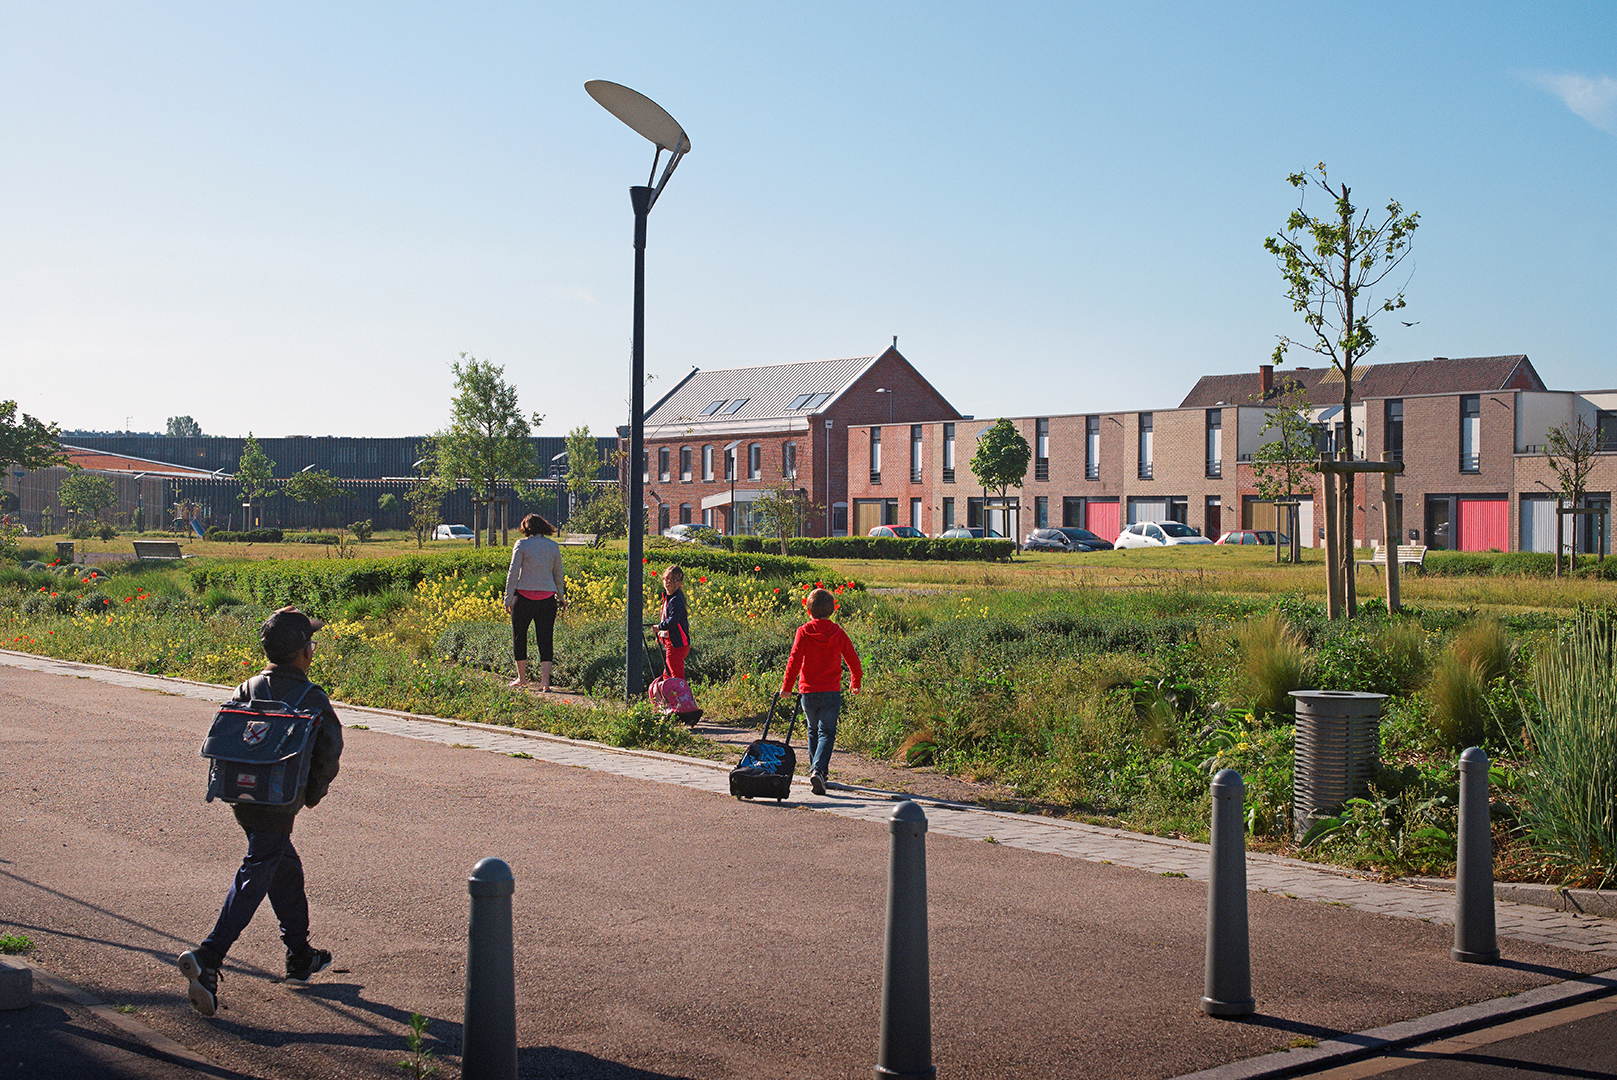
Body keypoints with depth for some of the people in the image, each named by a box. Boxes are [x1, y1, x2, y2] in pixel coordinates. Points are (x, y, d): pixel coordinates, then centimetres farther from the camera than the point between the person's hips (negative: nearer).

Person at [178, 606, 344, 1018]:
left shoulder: (247, 690, 6)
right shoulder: (312, 698, -9)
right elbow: (329, 752, -11)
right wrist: (312, 795, 4)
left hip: (244, 798, 7)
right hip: (278, 806, -7)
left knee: (287, 869, 22)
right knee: (253, 880, -7)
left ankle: (300, 956, 32)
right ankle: (207, 959, -21)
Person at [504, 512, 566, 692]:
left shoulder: (521, 545, -3)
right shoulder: (554, 547, 7)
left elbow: (513, 573, -7)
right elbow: (558, 575, 15)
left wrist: (508, 598, -4)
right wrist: (561, 597, 28)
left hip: (524, 597, -3)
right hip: (547, 599, 3)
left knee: (519, 636, 14)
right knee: (546, 638, 4)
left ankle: (521, 677, 20)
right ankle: (545, 682, -1)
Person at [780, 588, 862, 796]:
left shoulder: (804, 632, -4)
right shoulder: (838, 633, 1)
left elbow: (794, 660, -11)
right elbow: (853, 660, 9)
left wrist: (786, 686, -4)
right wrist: (855, 682, 26)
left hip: (808, 692, 1)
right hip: (832, 692, -1)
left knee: (813, 731, 21)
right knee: (826, 733, -4)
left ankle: (817, 770, 30)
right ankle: (818, 770, -25)